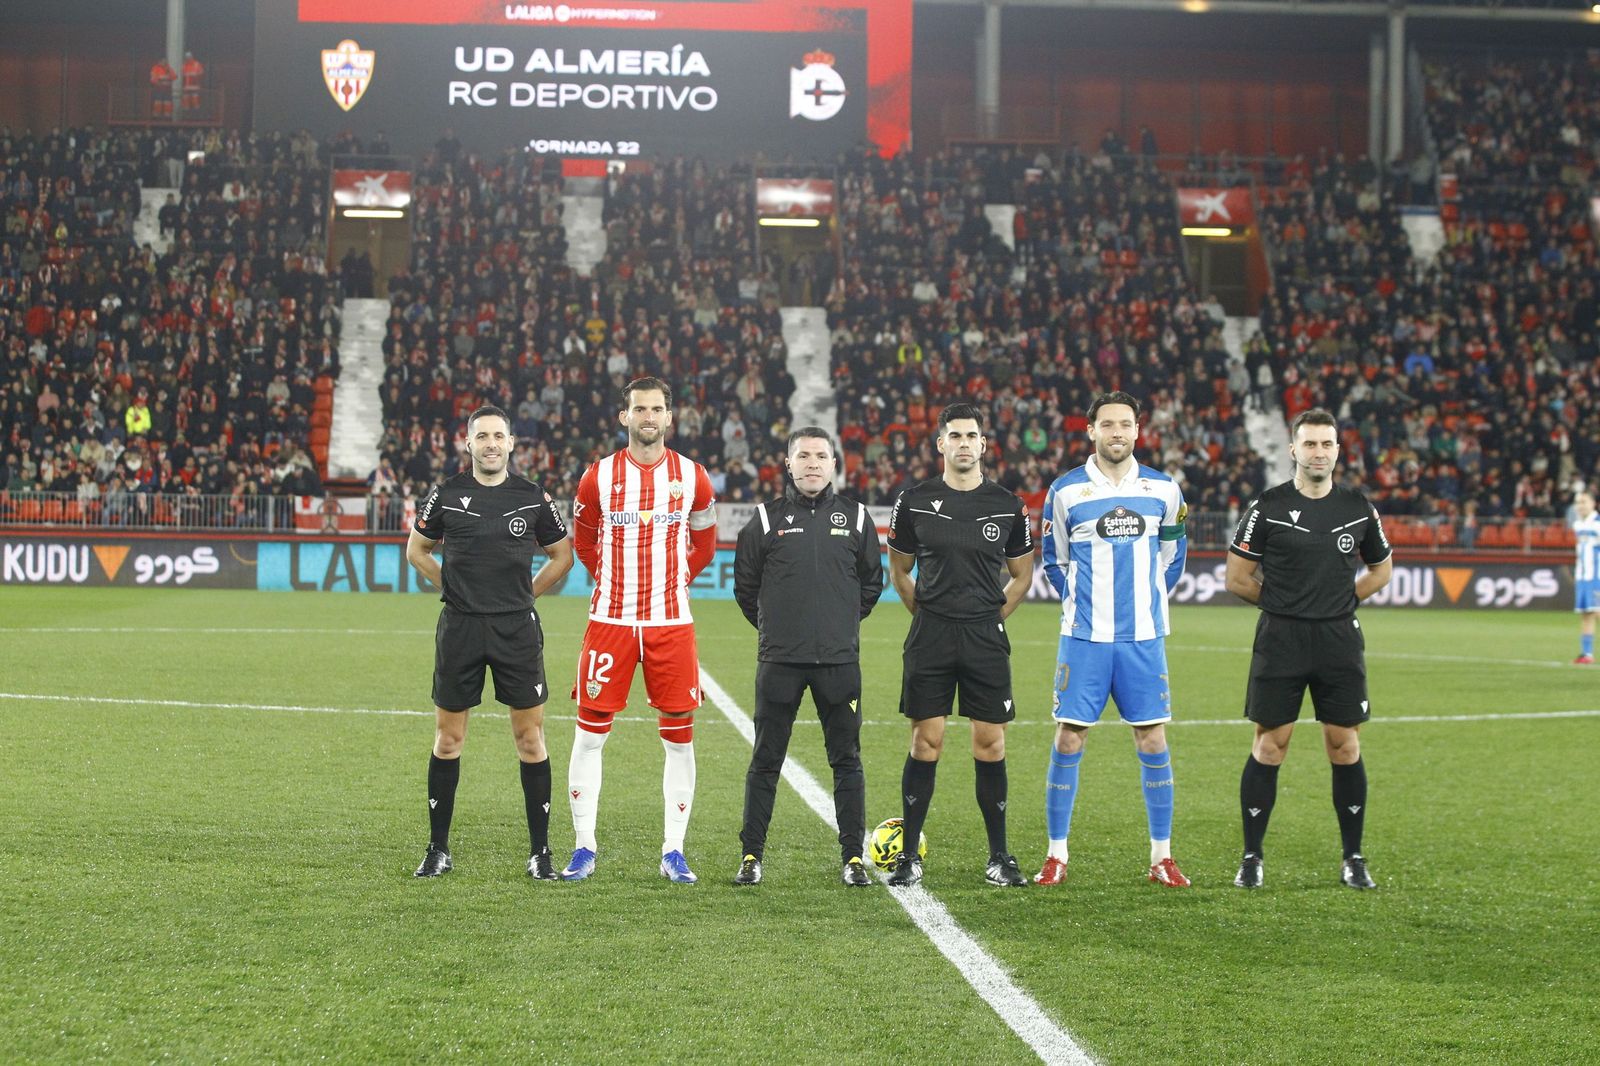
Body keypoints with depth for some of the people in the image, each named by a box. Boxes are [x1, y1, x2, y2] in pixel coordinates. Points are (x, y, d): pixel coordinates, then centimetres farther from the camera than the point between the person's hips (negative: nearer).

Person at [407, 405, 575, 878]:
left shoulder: (533, 497, 3)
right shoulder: (447, 494, 2)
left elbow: (562, 554, 15)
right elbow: (416, 550, 15)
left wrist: (526, 592, 7)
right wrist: (452, 586, 6)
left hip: (517, 628, 0)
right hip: (460, 627, 0)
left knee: (530, 739, 0)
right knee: (448, 738, 5)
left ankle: (540, 851, 8)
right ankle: (438, 848, 14)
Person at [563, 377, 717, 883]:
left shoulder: (692, 477, 3)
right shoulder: (599, 476, 1)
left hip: (672, 623, 1)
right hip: (610, 620, -1)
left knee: (679, 737, 2)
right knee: (590, 732, -1)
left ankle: (673, 851, 10)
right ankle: (584, 848, 9)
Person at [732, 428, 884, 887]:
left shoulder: (855, 517, 6)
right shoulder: (767, 518, 2)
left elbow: (872, 582, 16)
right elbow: (745, 585, 10)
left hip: (840, 659, 1)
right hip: (779, 660, -1)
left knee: (846, 760, 4)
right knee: (766, 760, 4)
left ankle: (853, 857, 10)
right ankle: (751, 855, 11)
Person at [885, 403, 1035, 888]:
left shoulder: (1007, 507, 4)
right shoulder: (914, 501, 2)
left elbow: (1021, 575, 16)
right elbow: (899, 571, 13)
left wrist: (989, 619, 7)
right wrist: (929, 615, 7)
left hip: (986, 638, 1)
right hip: (930, 637, -1)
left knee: (990, 745, 2)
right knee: (925, 743, -1)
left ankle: (999, 857, 11)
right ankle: (909, 857, 6)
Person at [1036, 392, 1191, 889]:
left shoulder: (1164, 489, 4)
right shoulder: (1066, 491, 0)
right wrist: (1081, 600, 9)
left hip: (1143, 637, 1)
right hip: (1084, 639, -1)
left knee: (1153, 740, 2)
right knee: (1068, 740, -2)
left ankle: (1161, 857, 11)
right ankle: (1056, 856, 6)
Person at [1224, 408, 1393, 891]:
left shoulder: (1358, 508, 6)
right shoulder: (1267, 508, -3)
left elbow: (1381, 569, 20)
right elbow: (1238, 579, 2)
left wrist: (1342, 598, 8)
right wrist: (1284, 599, 4)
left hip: (1340, 639, 2)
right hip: (1280, 640, -2)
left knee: (1345, 746, 3)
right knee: (1269, 745, 0)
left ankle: (1353, 860, 13)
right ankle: (1251, 859, 7)